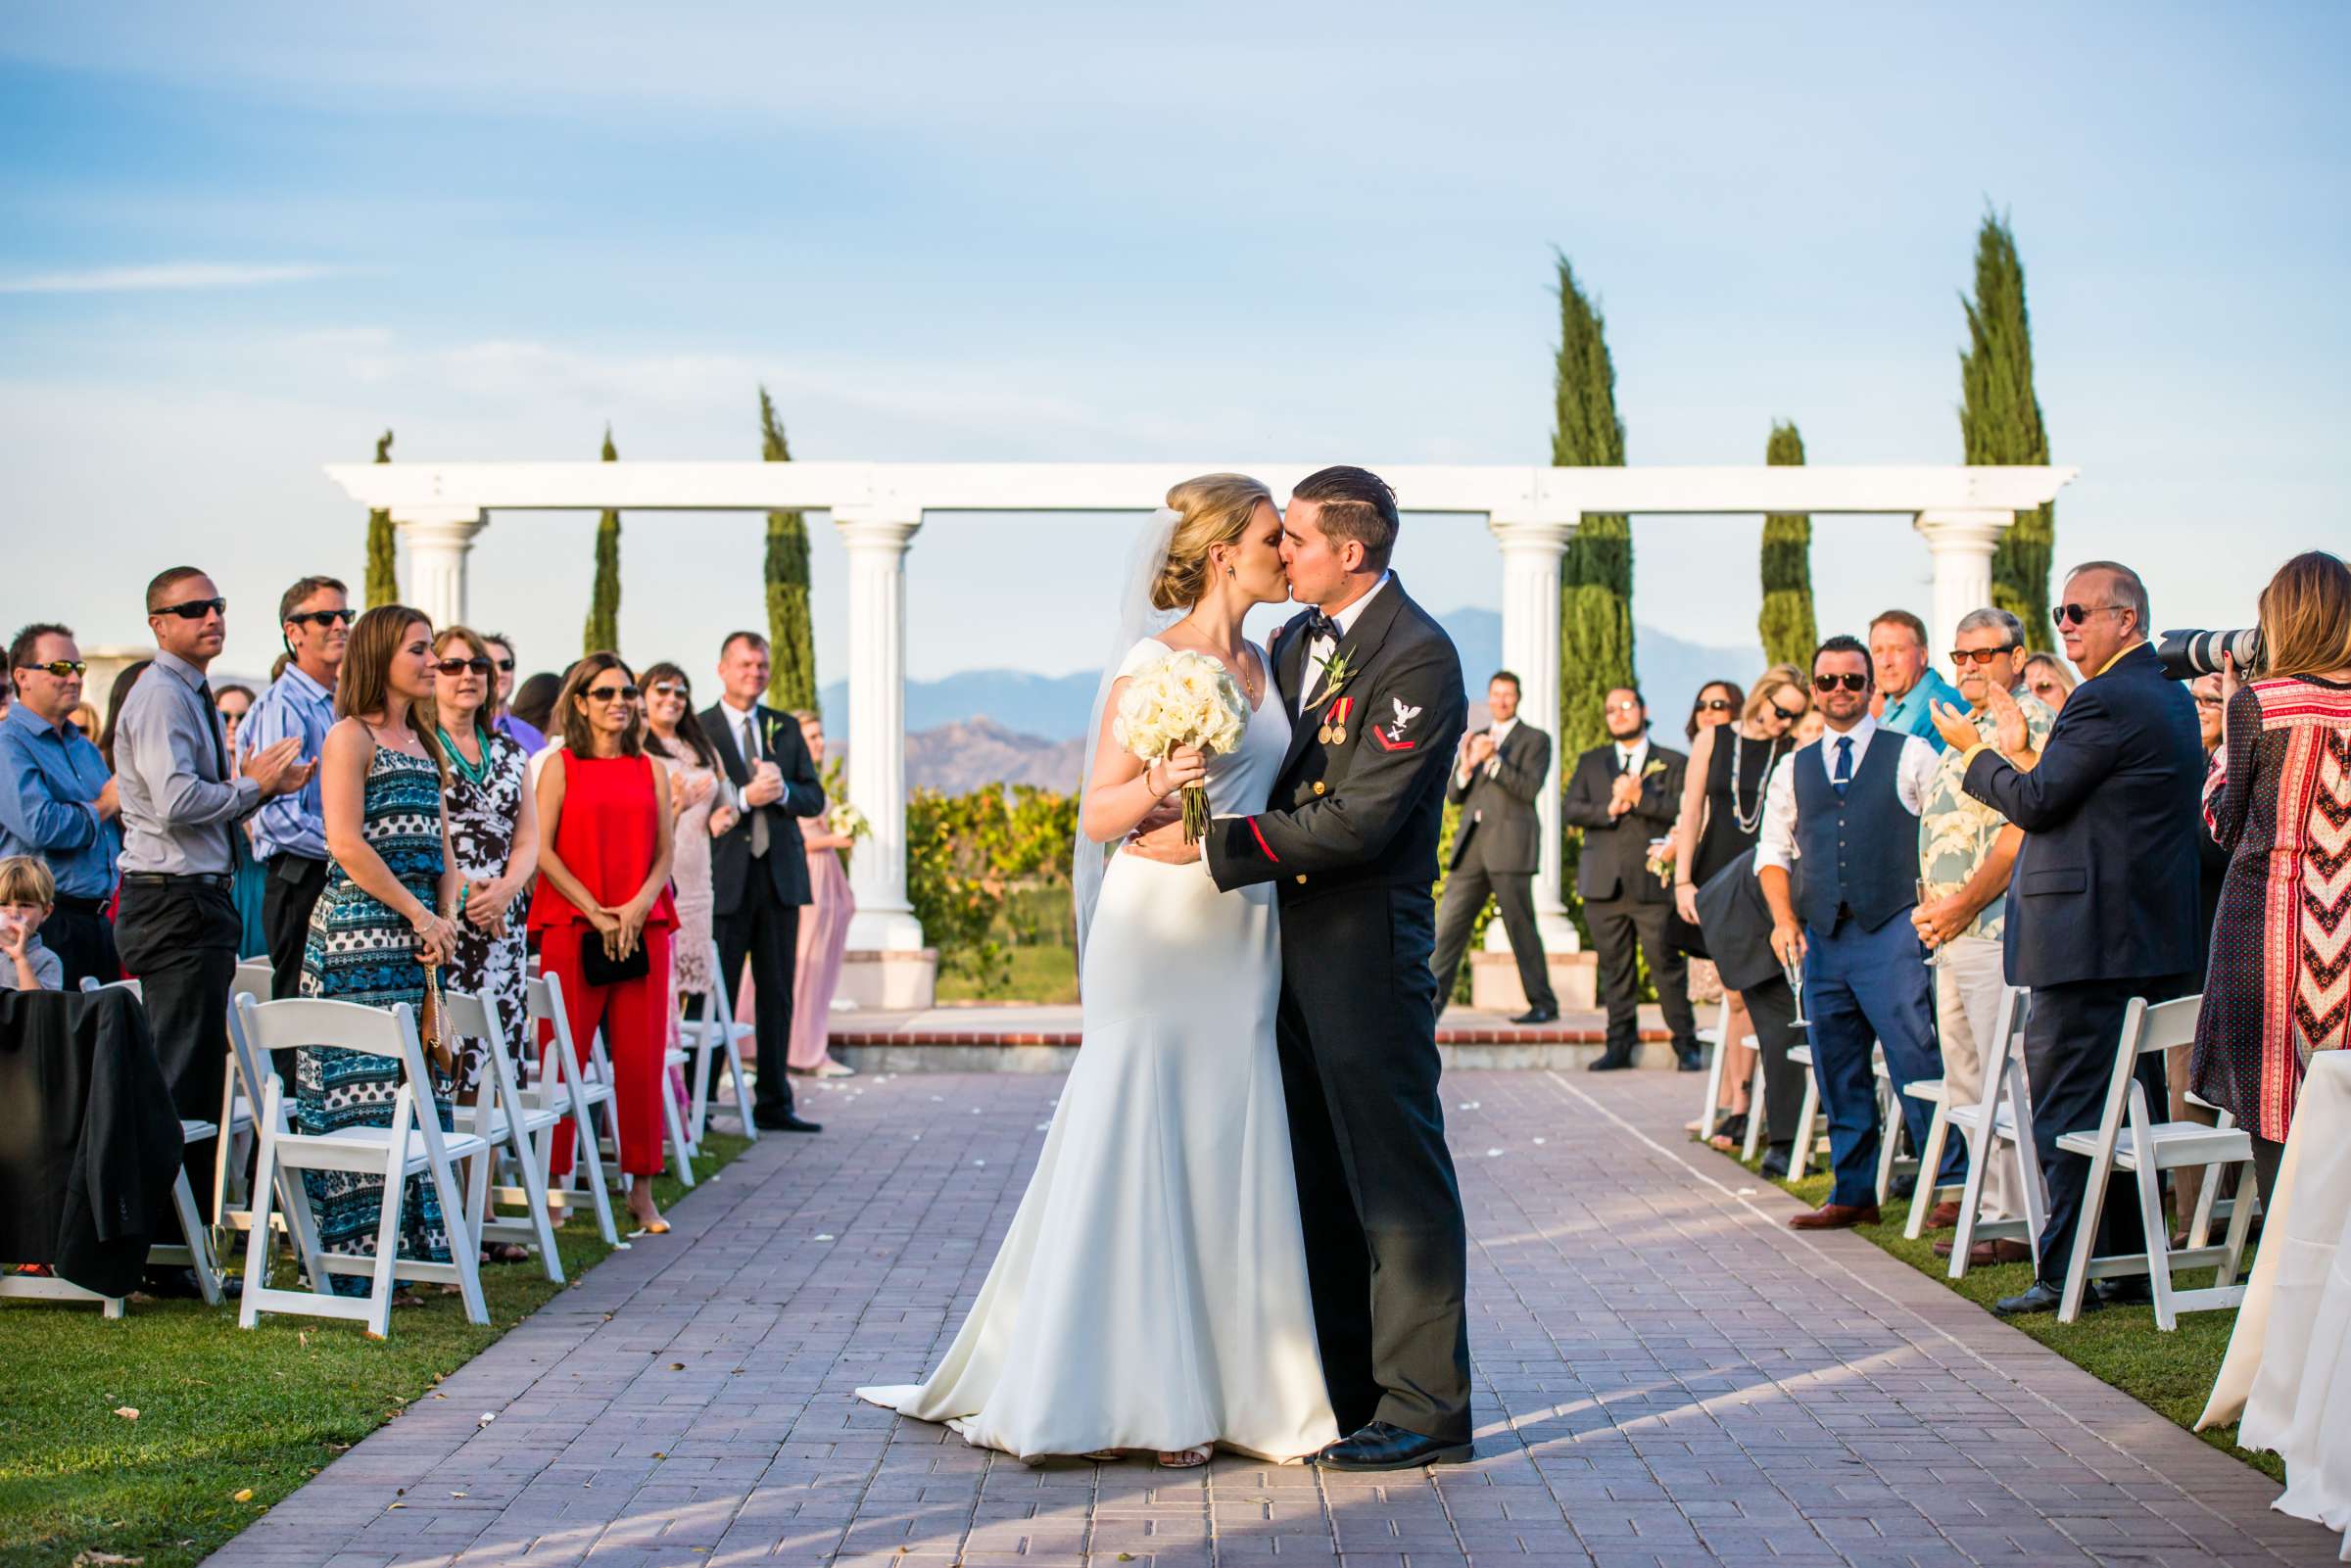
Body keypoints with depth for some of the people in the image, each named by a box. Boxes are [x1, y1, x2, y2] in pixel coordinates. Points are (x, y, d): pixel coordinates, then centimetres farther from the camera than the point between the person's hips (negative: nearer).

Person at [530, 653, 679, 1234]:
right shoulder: (561, 766, 4)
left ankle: (641, 1189, 8)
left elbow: (666, 851, 9)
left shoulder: (651, 771, 14)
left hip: (642, 928, 3)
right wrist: (595, 913, -11)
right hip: (571, 925, -3)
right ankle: (553, 1183, 4)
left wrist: (636, 909, -8)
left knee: (641, 1058, 2)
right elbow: (542, 850, -3)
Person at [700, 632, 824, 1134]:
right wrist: (744, 797, -20)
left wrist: (782, 790, -11)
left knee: (776, 993, 8)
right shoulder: (697, 729, -1)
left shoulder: (785, 728, 14)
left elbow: (815, 798, 9)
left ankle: (774, 1104, 14)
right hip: (723, 879, -5)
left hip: (780, 874, 5)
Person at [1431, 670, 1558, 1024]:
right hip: (1471, 846, 5)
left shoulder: (1535, 740, 4)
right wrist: (1465, 766, -6)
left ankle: (1543, 1005, 4)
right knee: (1449, 925, 0)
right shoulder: (1473, 740, 20)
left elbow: (1529, 789, -10)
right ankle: (1432, 1001, 0)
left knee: (1520, 926, -4)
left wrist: (1493, 760, -20)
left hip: (1509, 845, -5)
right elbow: (1453, 795, 14)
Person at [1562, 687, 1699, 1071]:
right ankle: (1620, 1044, 12)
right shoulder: (1590, 763, 17)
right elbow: (1570, 810, 5)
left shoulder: (1673, 763, 8)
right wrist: (1610, 809, -11)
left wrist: (1640, 797, -15)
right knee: (1614, 967, 5)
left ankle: (1686, 1044, 5)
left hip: (1653, 884, -3)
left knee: (1667, 964, -3)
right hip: (1604, 882, 3)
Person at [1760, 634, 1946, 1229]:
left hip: (1893, 933, -4)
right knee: (1838, 1071, 8)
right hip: (1822, 936, 4)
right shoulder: (1793, 770, 15)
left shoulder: (1911, 755, 4)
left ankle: (1951, 1184, 0)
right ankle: (1852, 1193, 16)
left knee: (1917, 1062, -8)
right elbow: (1772, 850, 17)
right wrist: (1785, 919, 3)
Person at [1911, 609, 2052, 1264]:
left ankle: (2012, 1221, -5)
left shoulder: (2028, 725, -11)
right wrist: (1930, 903, 10)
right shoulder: (1966, 727, 19)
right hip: (1950, 933, 10)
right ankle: (1988, 1192, 26)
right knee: (1964, 1076, 16)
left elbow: (2019, 834, -19)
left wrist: (1958, 907, -15)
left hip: (1998, 926, -10)